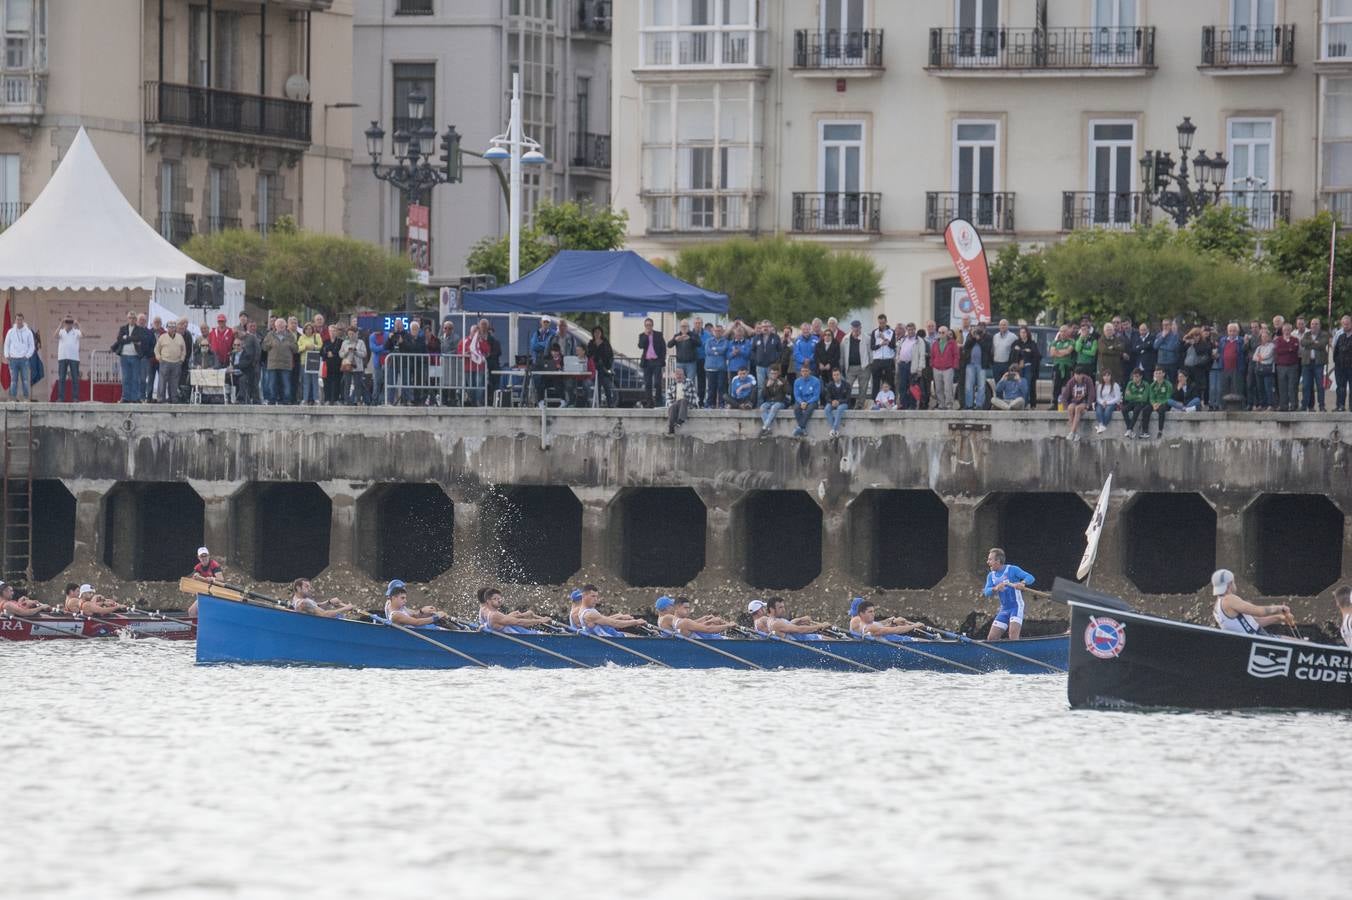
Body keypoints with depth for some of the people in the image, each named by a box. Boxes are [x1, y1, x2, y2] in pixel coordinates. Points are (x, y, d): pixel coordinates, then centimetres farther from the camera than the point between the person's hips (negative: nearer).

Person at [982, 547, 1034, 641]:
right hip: (1004, 610, 7)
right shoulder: (991, 576, 9)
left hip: (1016, 607, -7)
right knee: (991, 638, 1)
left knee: (1013, 633, -26)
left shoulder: (1012, 569, -7)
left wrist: (1022, 583, -35)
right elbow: (987, 592, -4)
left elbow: (1030, 578, -13)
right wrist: (995, 588, -27)